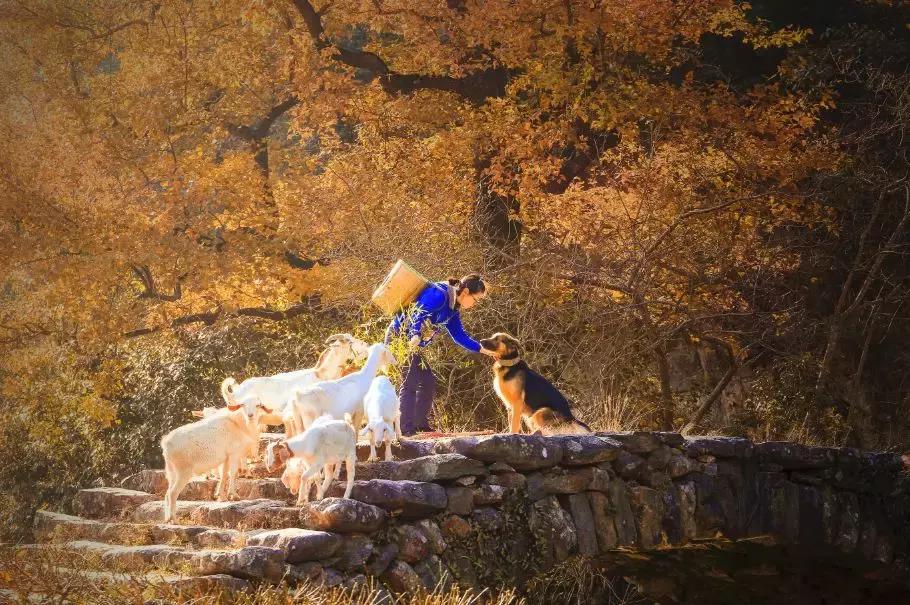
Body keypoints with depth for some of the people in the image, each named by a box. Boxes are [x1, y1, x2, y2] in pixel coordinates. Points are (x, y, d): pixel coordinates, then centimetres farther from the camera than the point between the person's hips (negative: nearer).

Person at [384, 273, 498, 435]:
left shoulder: (453, 309, 11)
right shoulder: (439, 294, -19)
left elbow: (459, 335, 16)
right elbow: (419, 314, -32)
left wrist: (482, 349, 9)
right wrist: (415, 336, -49)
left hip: (412, 344, 10)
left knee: (428, 382, 11)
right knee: (410, 382, -16)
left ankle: (420, 424, 17)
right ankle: (405, 428, -17)